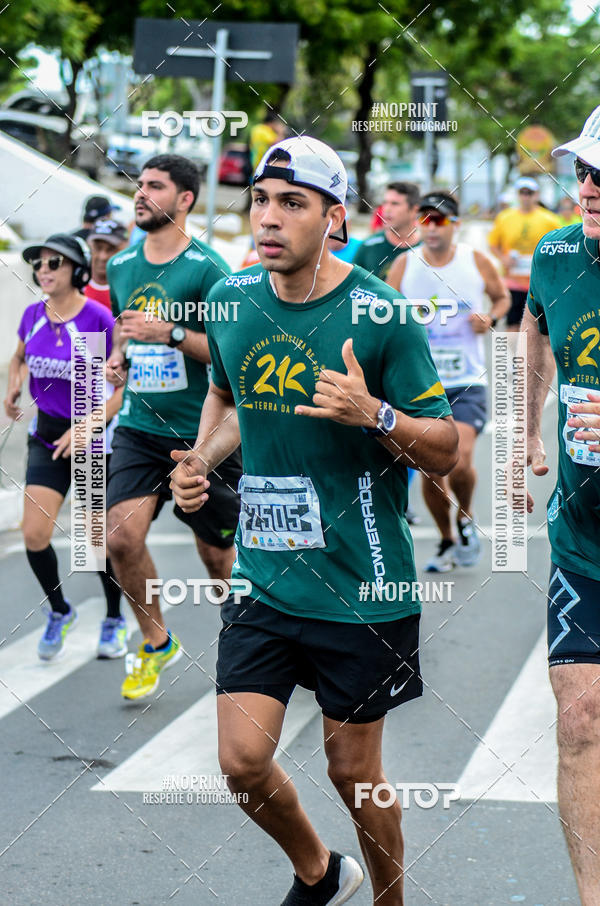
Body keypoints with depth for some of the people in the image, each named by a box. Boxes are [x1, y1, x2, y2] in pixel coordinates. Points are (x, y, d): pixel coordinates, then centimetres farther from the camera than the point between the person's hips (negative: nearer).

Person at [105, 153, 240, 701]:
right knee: (122, 537, -12)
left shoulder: (206, 269, -10)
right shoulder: (120, 266, 8)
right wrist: (118, 354, 5)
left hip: (203, 434, -4)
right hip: (139, 429, 4)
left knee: (217, 554, 7)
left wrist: (171, 333, -23)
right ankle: (156, 642, 11)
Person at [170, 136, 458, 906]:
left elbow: (444, 450, -8)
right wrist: (202, 461, 5)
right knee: (242, 762, -1)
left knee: (353, 769, 7)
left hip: (363, 587, -4)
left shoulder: (381, 314, -12)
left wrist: (374, 414, -26)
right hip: (263, 576, 4)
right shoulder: (231, 300, 1)